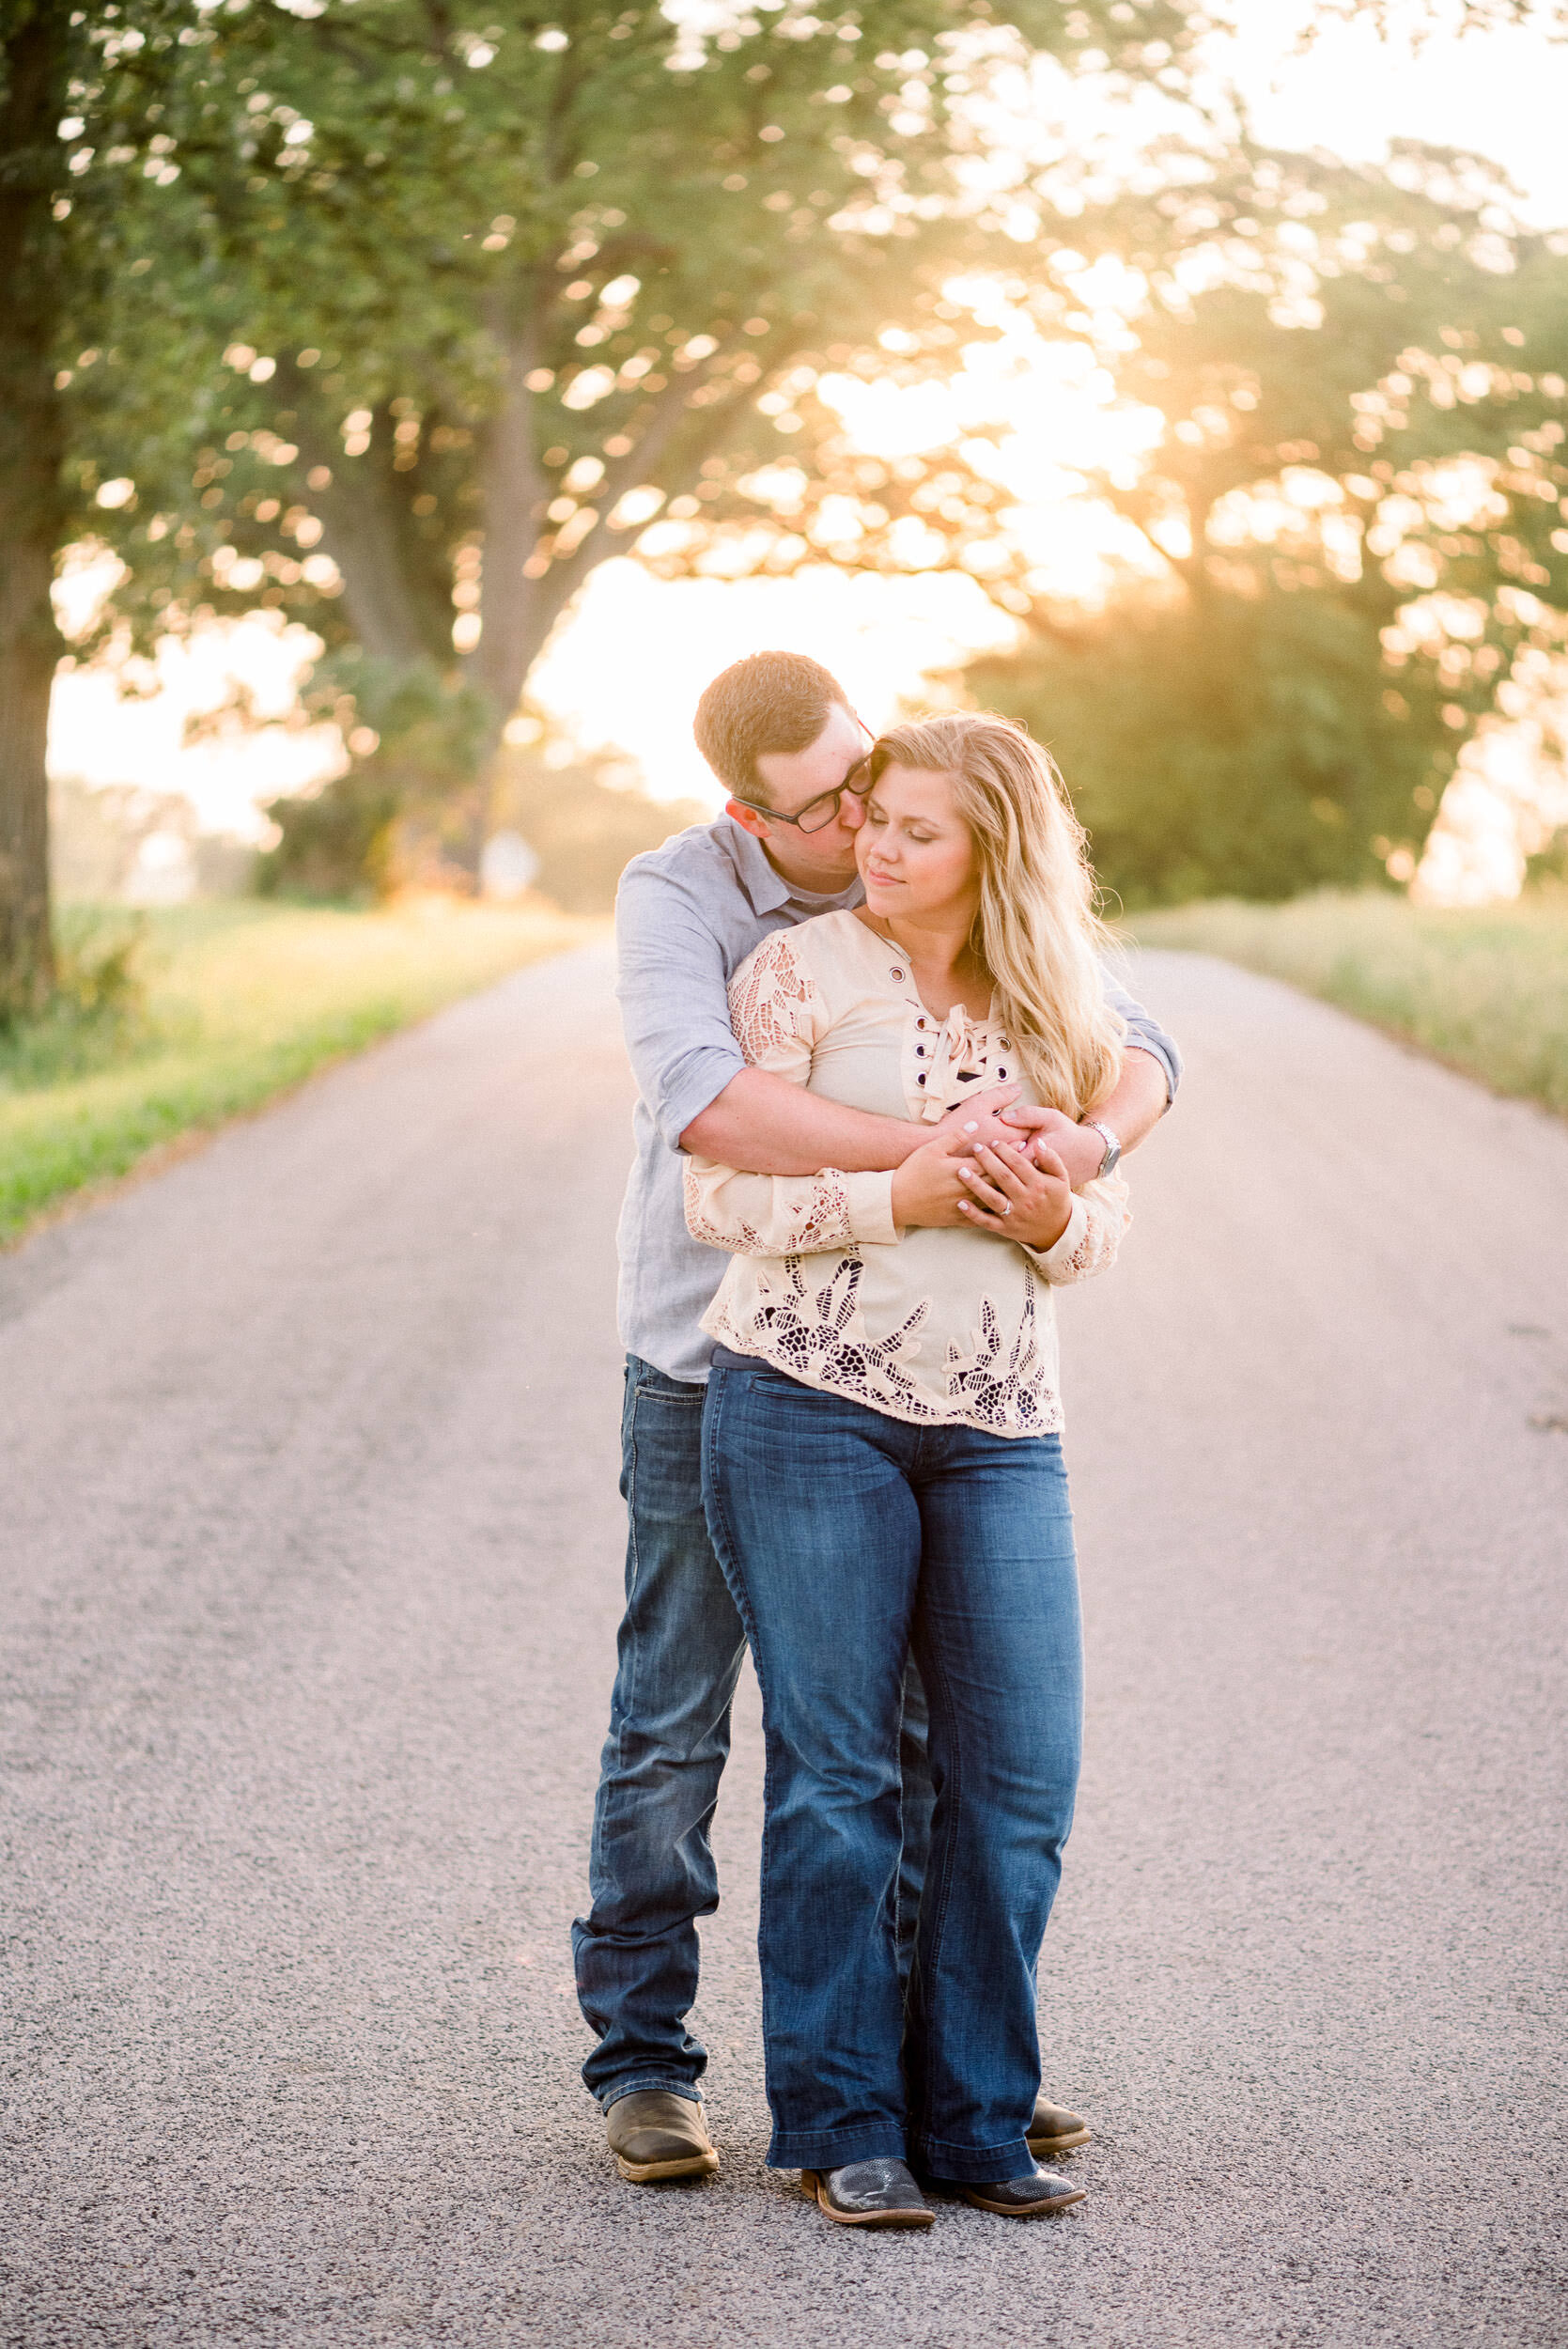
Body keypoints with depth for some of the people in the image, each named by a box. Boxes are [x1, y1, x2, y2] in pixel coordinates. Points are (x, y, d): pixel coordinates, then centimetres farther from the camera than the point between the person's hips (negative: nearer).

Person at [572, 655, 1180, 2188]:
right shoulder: (675, 898, -14)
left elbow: (1134, 1050, -7)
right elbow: (704, 1103, -32)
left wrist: (1089, 1138, -30)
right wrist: (921, 1150, -38)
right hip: (713, 1377, -3)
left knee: (915, 1725, 7)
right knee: (671, 1728, 2)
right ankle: (642, 2063, 12)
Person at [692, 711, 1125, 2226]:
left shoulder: (1056, 1016, 11)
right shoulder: (803, 974, 0)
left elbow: (1100, 1221, 16)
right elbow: (716, 1192, -6)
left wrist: (1055, 1219, -7)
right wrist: (895, 1200, -18)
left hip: (999, 1429, 4)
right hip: (811, 1405, -4)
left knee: (1019, 1776, 1)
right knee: (836, 1775, 0)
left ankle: (971, 2120, 13)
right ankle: (842, 2128, 9)